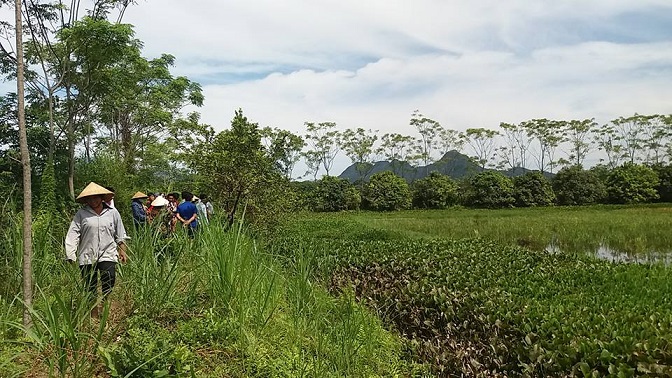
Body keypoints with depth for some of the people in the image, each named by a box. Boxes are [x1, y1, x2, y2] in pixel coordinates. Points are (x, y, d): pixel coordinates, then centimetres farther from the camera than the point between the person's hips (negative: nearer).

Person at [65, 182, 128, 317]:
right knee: (91, 288, 6)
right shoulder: (81, 214, 2)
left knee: (109, 284, -12)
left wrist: (123, 251, 12)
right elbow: (72, 235, -3)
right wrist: (70, 255, -11)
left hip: (107, 255, 0)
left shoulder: (112, 213, 6)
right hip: (87, 257, 0)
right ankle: (94, 315, 20)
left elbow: (121, 235, 14)